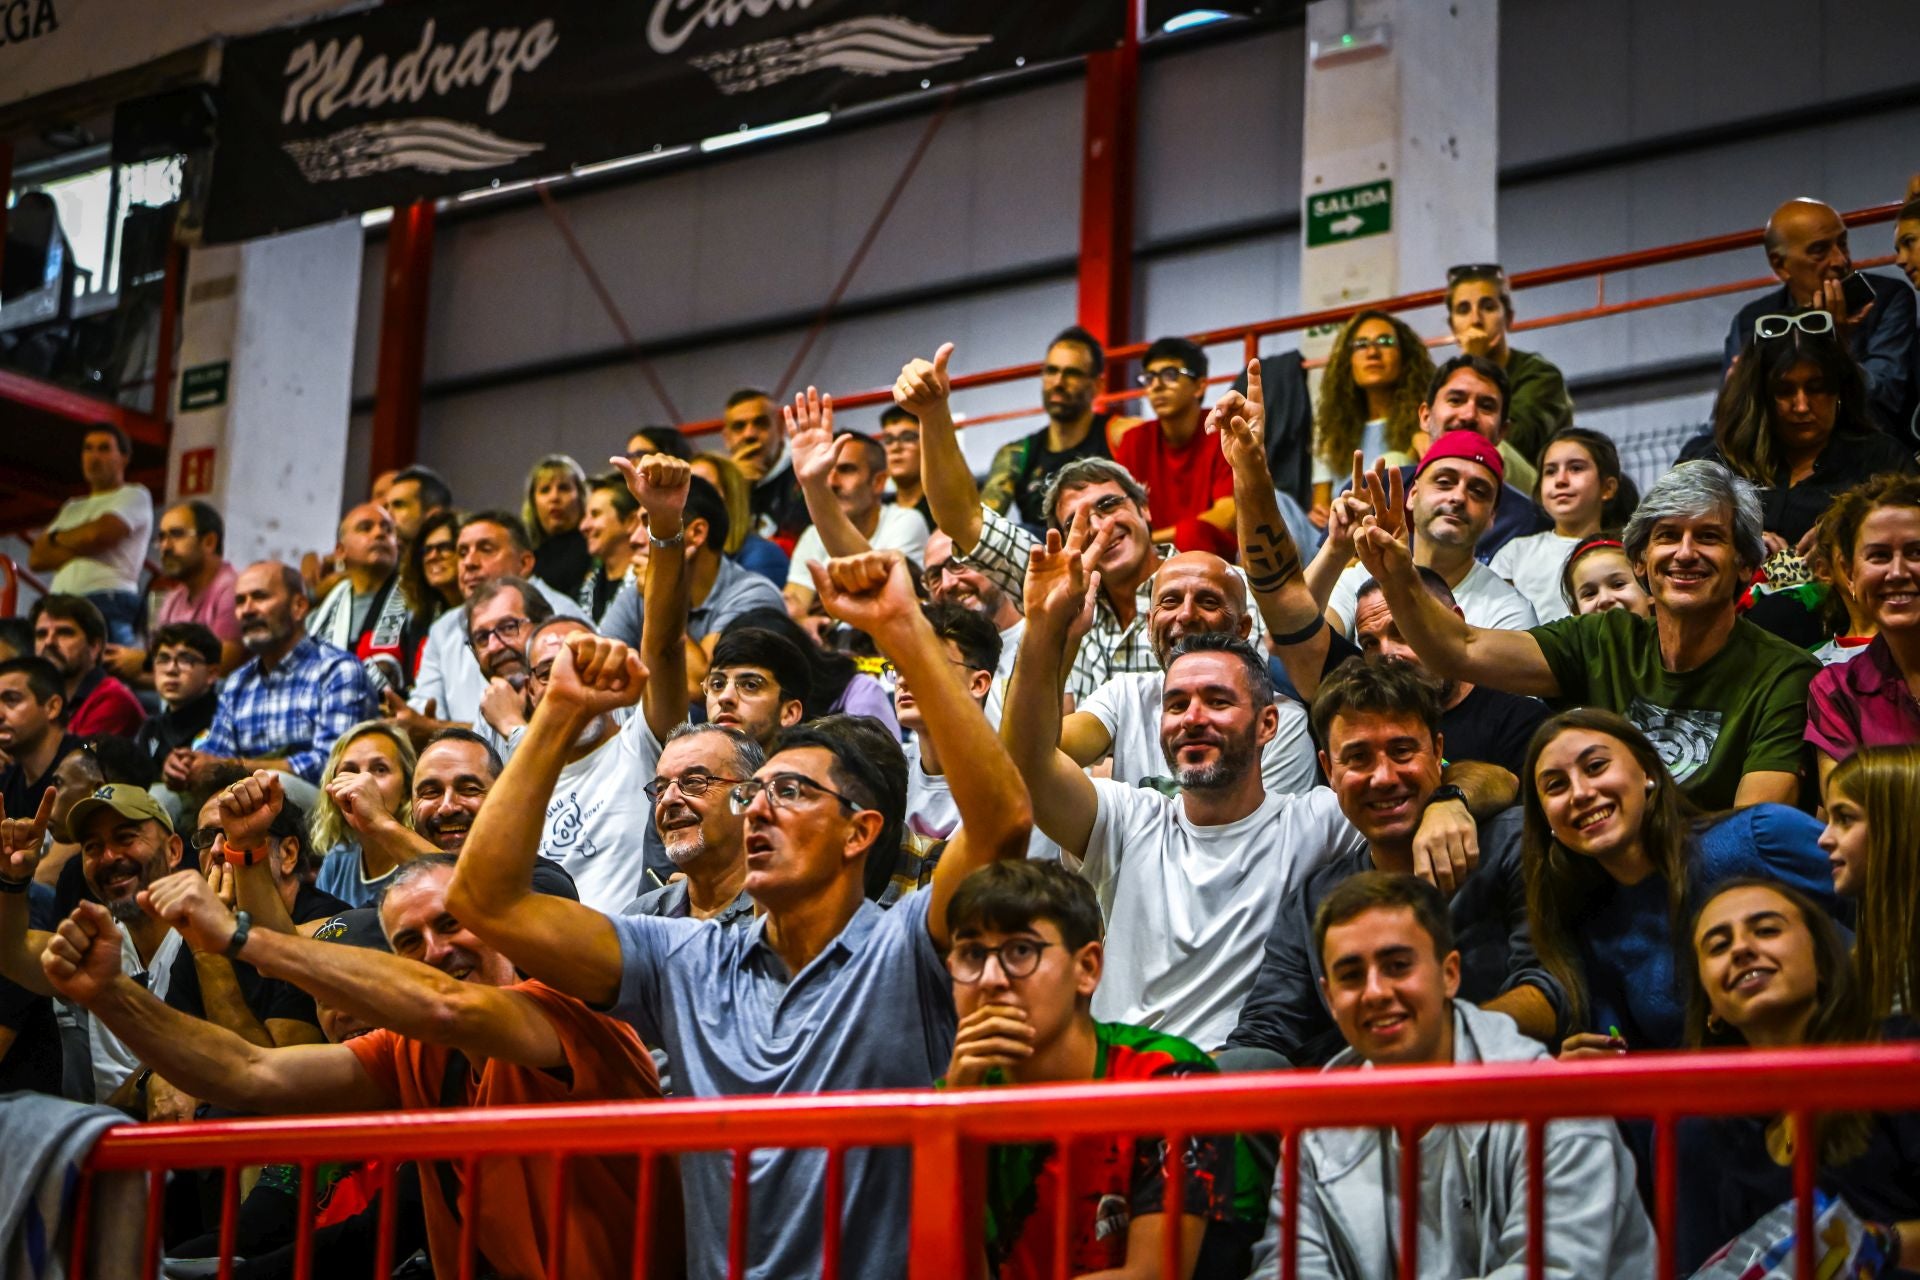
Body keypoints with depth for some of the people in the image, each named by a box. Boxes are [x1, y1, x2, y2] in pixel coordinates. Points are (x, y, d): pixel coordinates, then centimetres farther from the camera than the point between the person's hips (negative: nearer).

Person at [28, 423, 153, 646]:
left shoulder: (134, 496, 10)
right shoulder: (72, 508, 30)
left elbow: (98, 534, -7)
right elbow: (36, 558, 17)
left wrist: (57, 538, 12)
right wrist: (79, 548, -1)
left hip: (108, 604, -6)